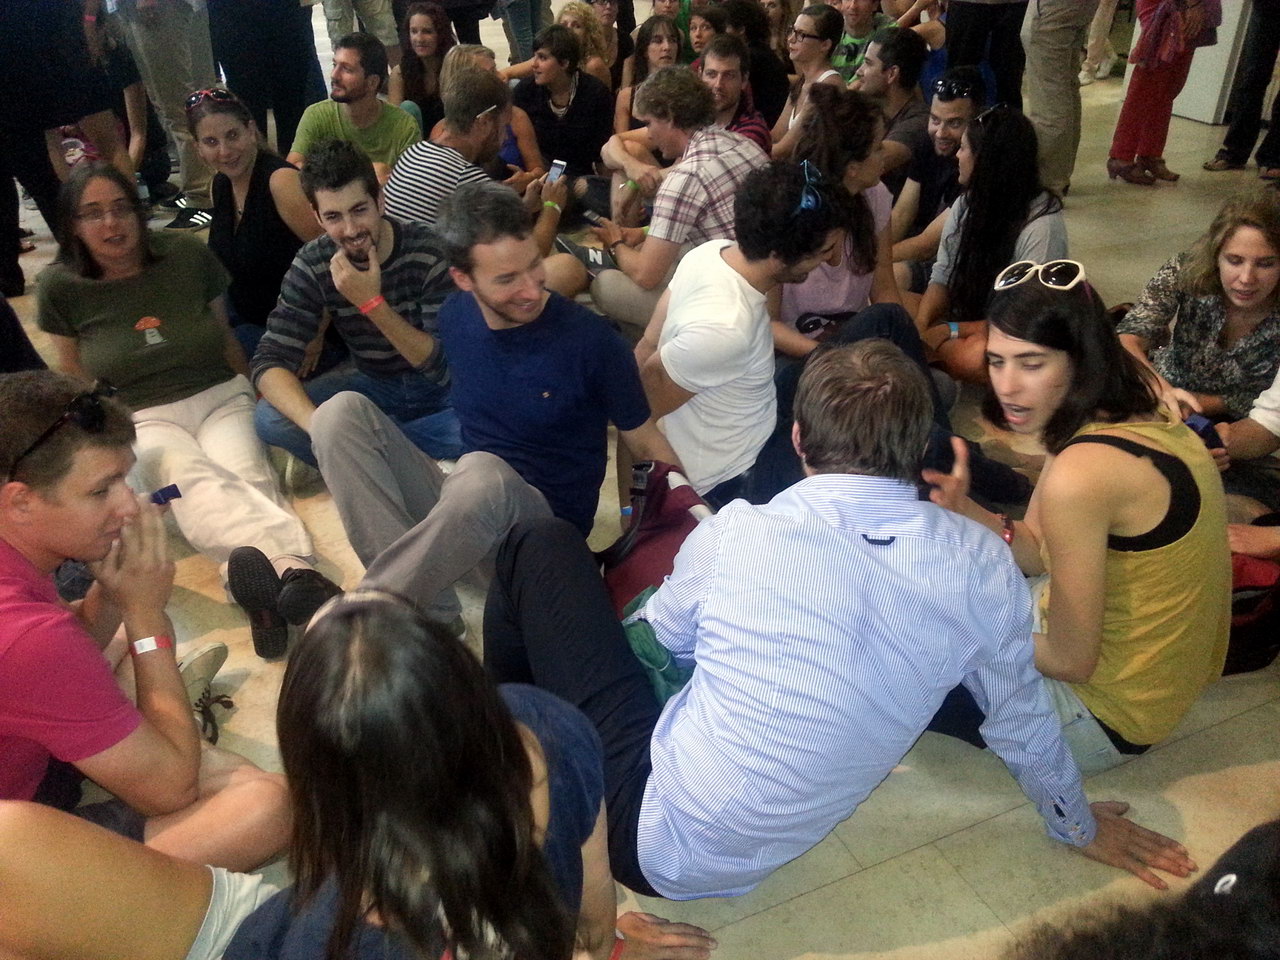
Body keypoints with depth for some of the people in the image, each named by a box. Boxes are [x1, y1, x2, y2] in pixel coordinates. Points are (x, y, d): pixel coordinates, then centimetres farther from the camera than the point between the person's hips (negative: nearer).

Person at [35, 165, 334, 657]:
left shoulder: (188, 255, 3)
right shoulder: (61, 287, 3)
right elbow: (73, 376, 14)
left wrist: (261, 398, 13)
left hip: (221, 396, 3)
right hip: (143, 418, -2)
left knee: (246, 474, -32)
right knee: (189, 476, -37)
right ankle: (288, 564, -67)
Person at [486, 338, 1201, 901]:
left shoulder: (736, 536, -20)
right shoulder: (982, 564, -12)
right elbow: (1024, 720, 4)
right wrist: (1079, 824, 25)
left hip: (655, 837, -5)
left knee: (543, 547, 4)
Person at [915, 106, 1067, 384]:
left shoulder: (1041, 224, -20)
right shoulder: (966, 203, 0)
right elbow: (941, 277, 2)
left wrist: (948, 331, -24)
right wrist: (919, 326, -18)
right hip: (969, 314, 5)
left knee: (972, 359, -38)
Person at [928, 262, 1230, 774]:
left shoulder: (1080, 475, -33)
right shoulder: (1138, 413, -5)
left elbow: (1071, 660, -24)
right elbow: (1039, 554, 0)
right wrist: (963, 509, -17)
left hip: (1110, 717, -9)